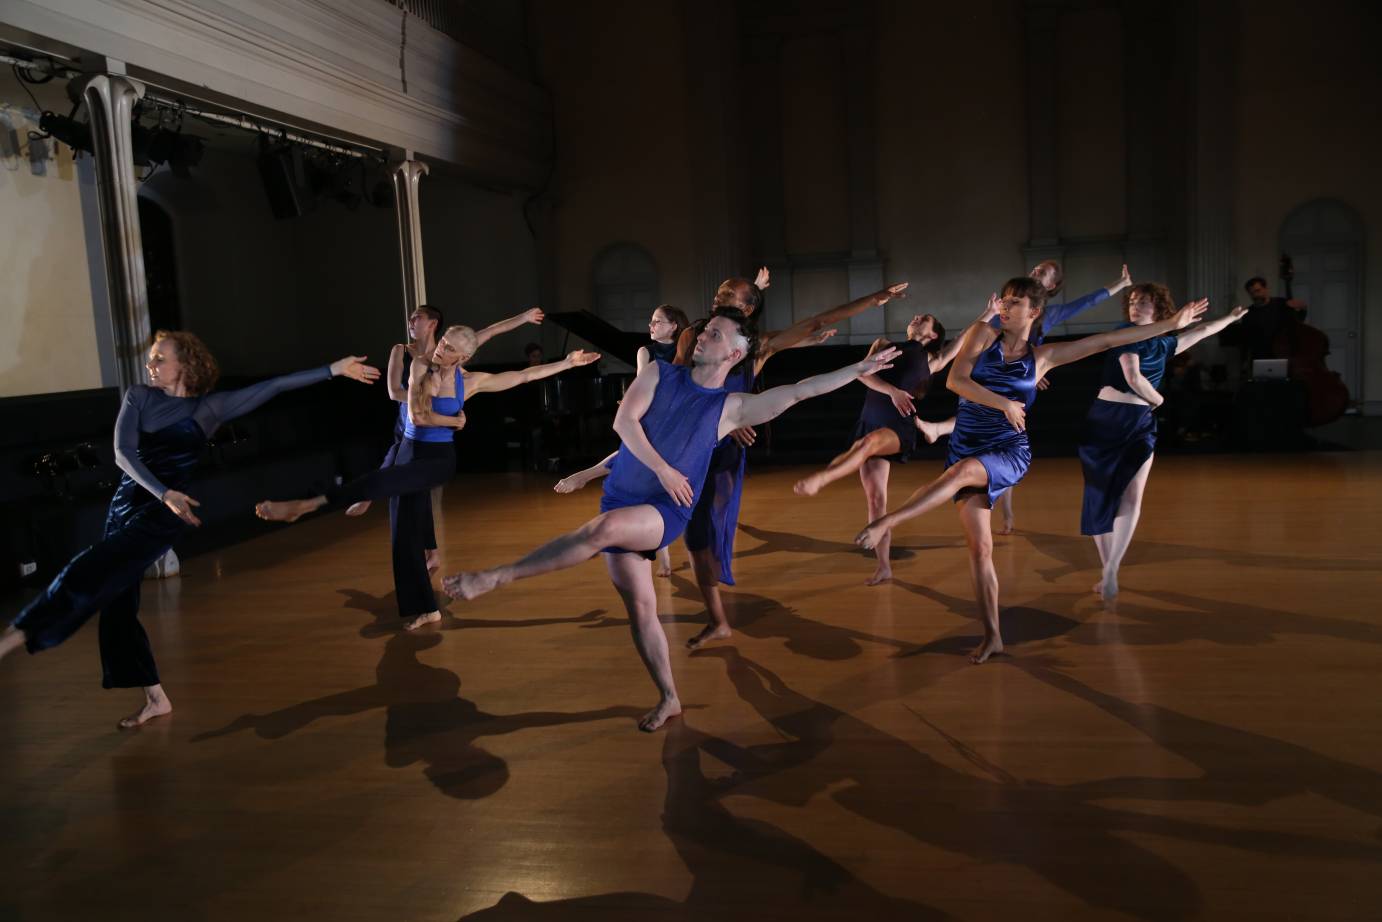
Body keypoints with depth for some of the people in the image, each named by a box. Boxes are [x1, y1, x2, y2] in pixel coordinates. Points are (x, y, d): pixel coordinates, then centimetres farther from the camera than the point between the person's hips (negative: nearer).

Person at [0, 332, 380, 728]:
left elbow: (274, 386, -5)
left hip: (164, 512, -4)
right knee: (117, 603, 5)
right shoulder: (138, 396, 5)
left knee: (88, 574, -22)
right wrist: (163, 493, -22)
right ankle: (156, 698, 16)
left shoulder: (211, 406, -1)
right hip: (126, 503, 5)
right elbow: (123, 452, -7)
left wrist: (334, 369, -8)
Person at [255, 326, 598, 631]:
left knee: (383, 480, -33)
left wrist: (568, 362, 0)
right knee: (405, 535, 3)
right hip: (409, 451, 4)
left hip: (439, 458, -4)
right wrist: (455, 421, -5)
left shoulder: (471, 381, -6)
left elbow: (524, 375, -1)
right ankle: (425, 609, 13)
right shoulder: (420, 368, -3)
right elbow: (418, 416, -12)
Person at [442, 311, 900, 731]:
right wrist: (663, 469, -16)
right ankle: (669, 698, 21)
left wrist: (860, 368, -12)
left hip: (667, 512, -4)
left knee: (604, 527, -35)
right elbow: (624, 421, -6)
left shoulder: (733, 406, -2)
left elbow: (801, 391, -7)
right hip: (621, 500, 4)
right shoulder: (659, 373, 5)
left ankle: (497, 576, -27)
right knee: (640, 607, 5)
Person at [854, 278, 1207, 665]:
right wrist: (1004, 404, -16)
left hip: (1010, 454, -1)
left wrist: (1171, 323, 8)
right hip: (967, 452, 2)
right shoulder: (983, 334, 5)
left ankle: (885, 522, -42)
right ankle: (992, 636, 7)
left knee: (962, 471, -37)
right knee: (980, 547, -3)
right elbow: (955, 380, -7)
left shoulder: (1044, 355, 5)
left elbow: (1109, 340, 8)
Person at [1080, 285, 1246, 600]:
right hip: (1105, 419, -3)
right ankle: (1107, 571, 1)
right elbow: (1133, 377, -8)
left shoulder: (1164, 344, 13)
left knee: (1131, 497, -6)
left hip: (1140, 425, 3)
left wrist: (1232, 317, 44)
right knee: (1100, 497, -2)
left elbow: (1202, 331, 29)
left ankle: (1111, 572, -5)